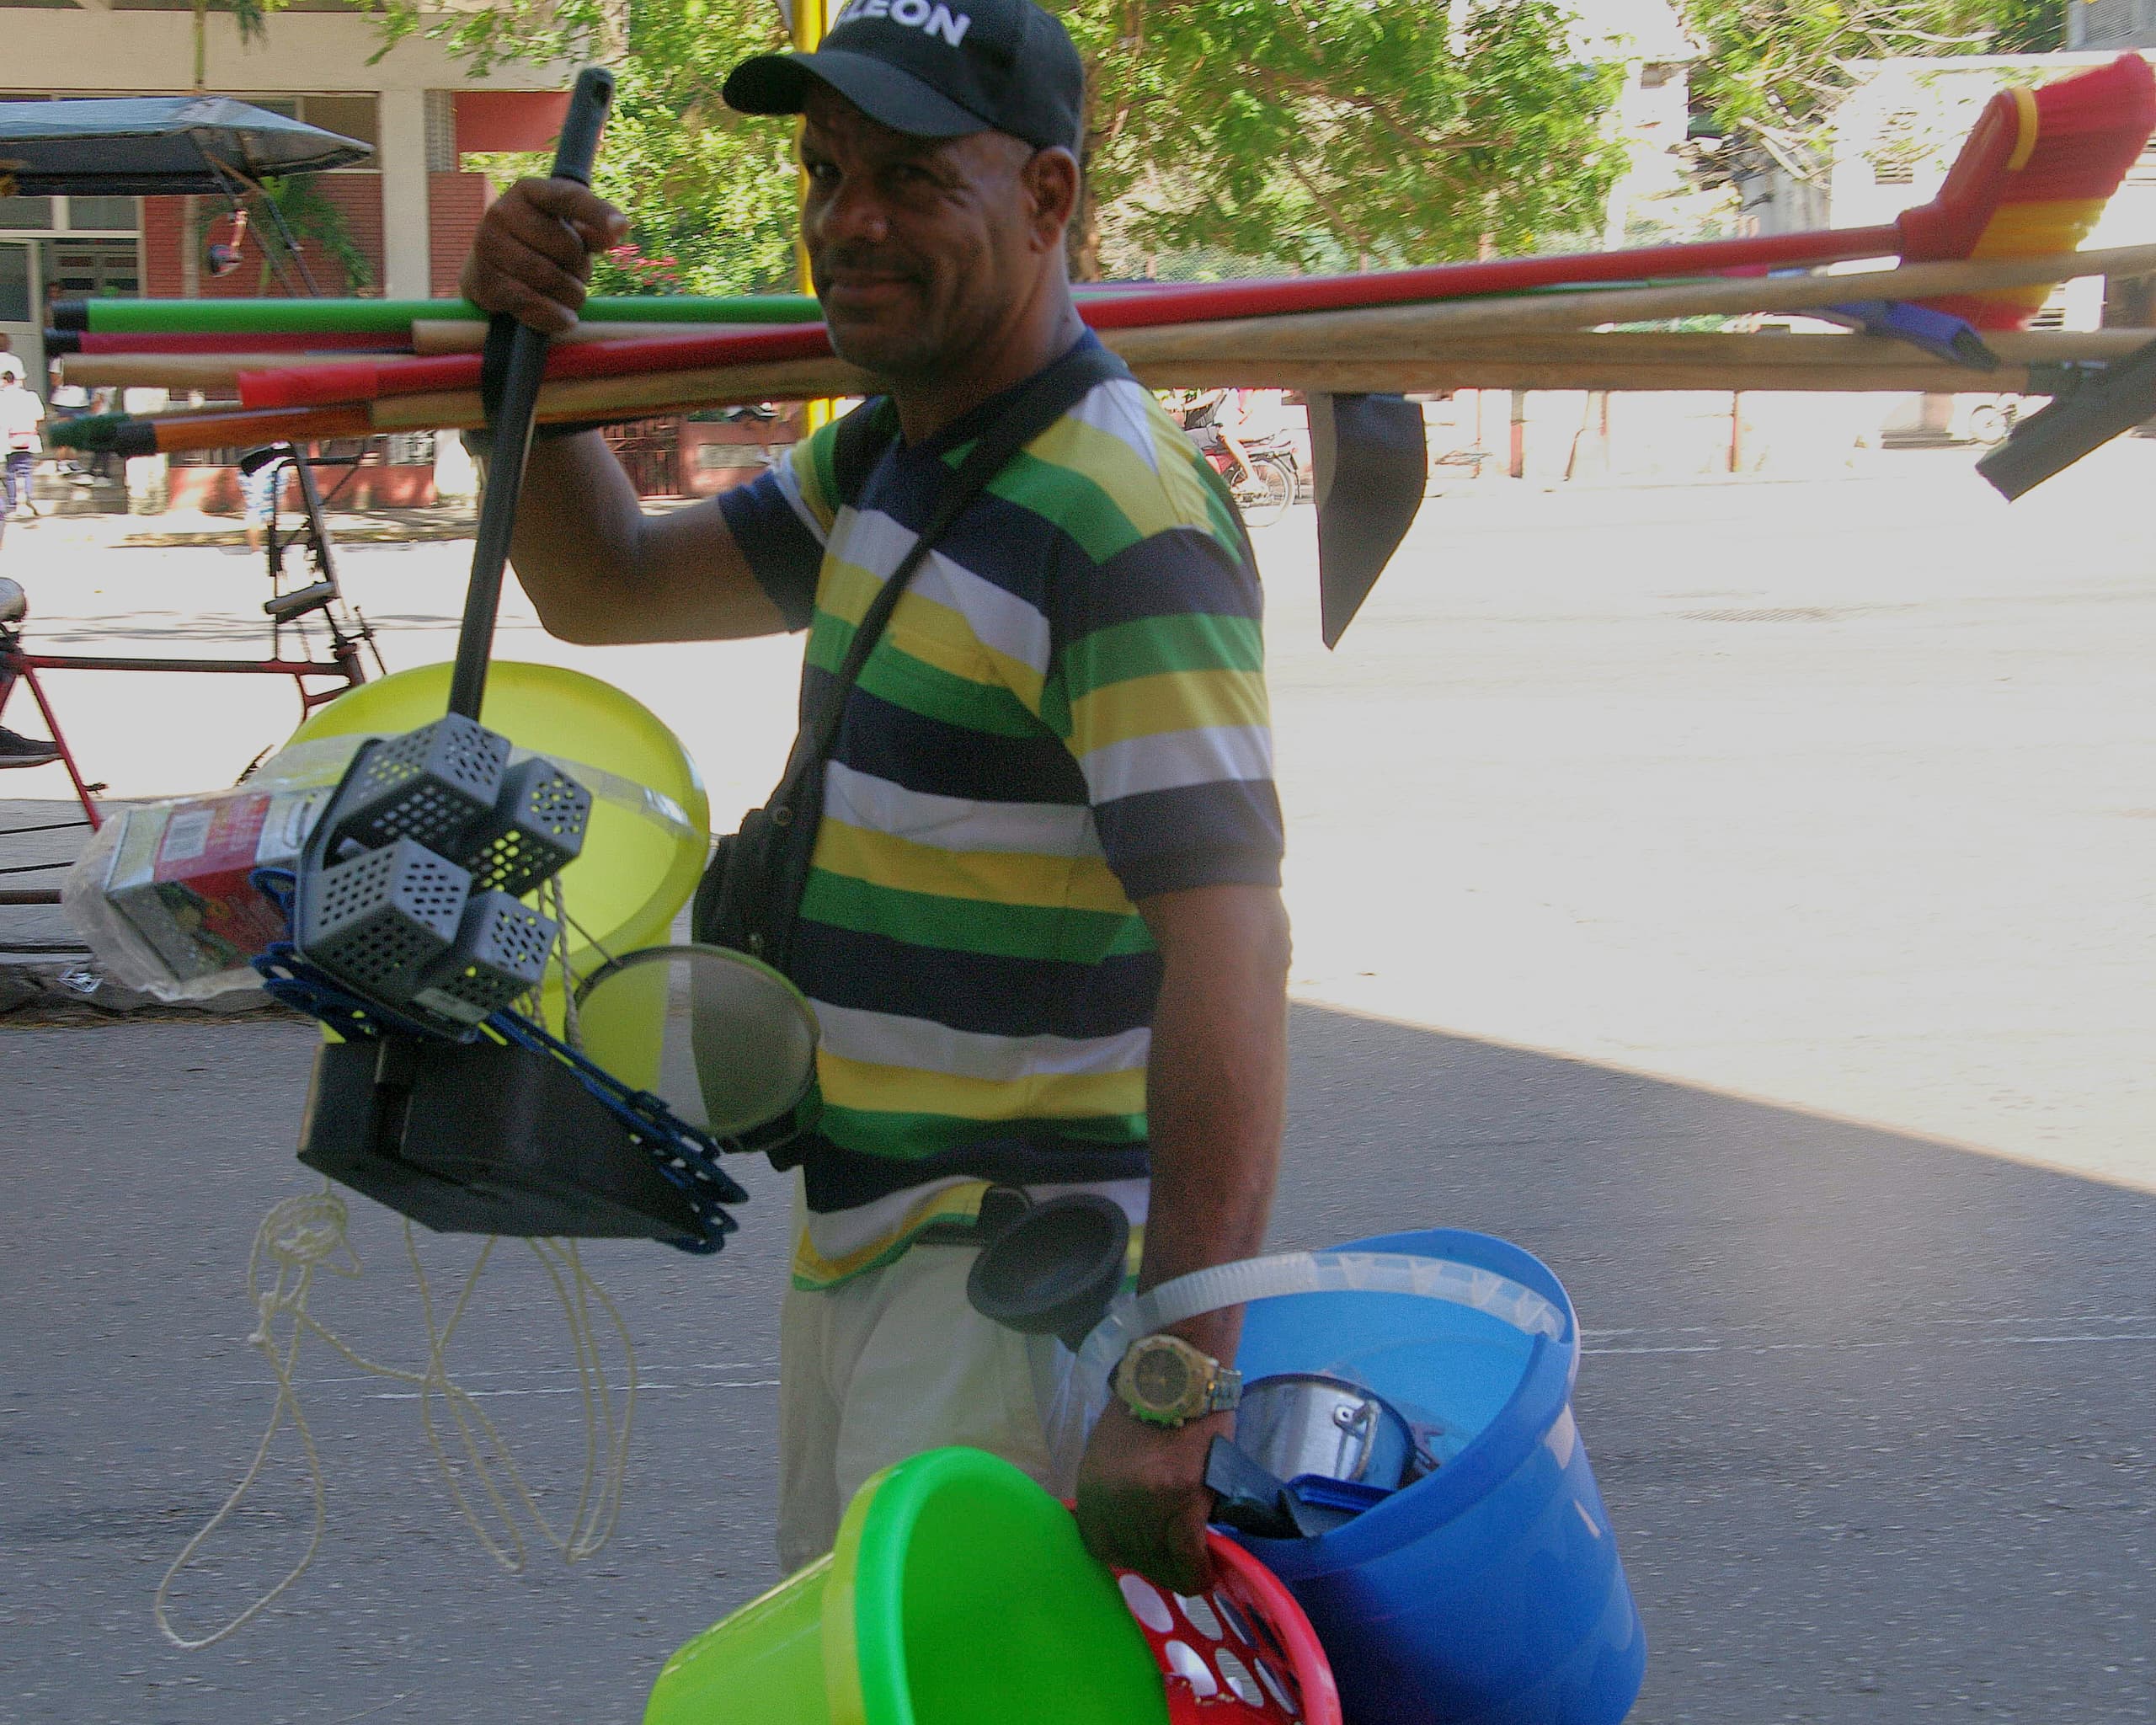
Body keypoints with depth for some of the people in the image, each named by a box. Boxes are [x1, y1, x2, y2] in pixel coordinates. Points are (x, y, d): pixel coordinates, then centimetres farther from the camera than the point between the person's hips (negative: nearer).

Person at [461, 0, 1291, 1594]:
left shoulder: (1121, 525, -21)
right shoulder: (884, 469, 10)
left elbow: (1231, 951, -28)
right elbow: (609, 588, 24)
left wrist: (1179, 1388, -34)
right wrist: (532, 346, 5)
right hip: (858, 1239, 10)